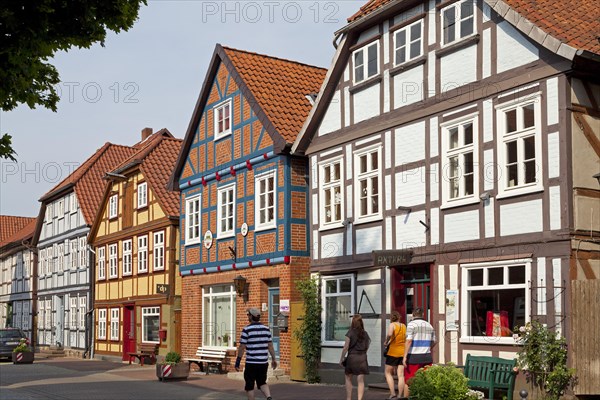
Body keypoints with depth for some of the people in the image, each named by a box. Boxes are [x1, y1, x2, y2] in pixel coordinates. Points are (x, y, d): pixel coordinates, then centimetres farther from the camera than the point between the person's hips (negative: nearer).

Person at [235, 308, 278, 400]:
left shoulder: (246, 330, -10)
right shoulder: (266, 329, 4)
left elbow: (242, 347, -9)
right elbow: (270, 346, 7)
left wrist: (237, 362, -3)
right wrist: (273, 359, 14)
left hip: (251, 363, -5)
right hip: (264, 362, 5)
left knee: (249, 385, 8)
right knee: (262, 382, 16)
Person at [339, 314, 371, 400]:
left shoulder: (350, 333, -7)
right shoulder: (365, 334, 4)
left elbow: (346, 347, -8)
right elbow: (367, 347, 10)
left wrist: (341, 359, -1)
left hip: (352, 357, -3)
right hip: (362, 358, 3)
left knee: (348, 378, 13)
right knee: (360, 381, 1)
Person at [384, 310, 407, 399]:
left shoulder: (392, 325, -7)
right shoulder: (404, 326, 9)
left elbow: (389, 334, -27)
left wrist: (386, 342, -11)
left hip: (393, 352, -4)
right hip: (403, 353, 4)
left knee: (388, 373, 9)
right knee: (401, 375, 4)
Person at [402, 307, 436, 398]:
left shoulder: (412, 324, -7)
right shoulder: (429, 325, 12)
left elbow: (409, 341, -17)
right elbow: (433, 342, 19)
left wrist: (405, 356, -18)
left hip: (413, 357, -5)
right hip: (427, 358, 5)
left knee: (408, 381, 6)